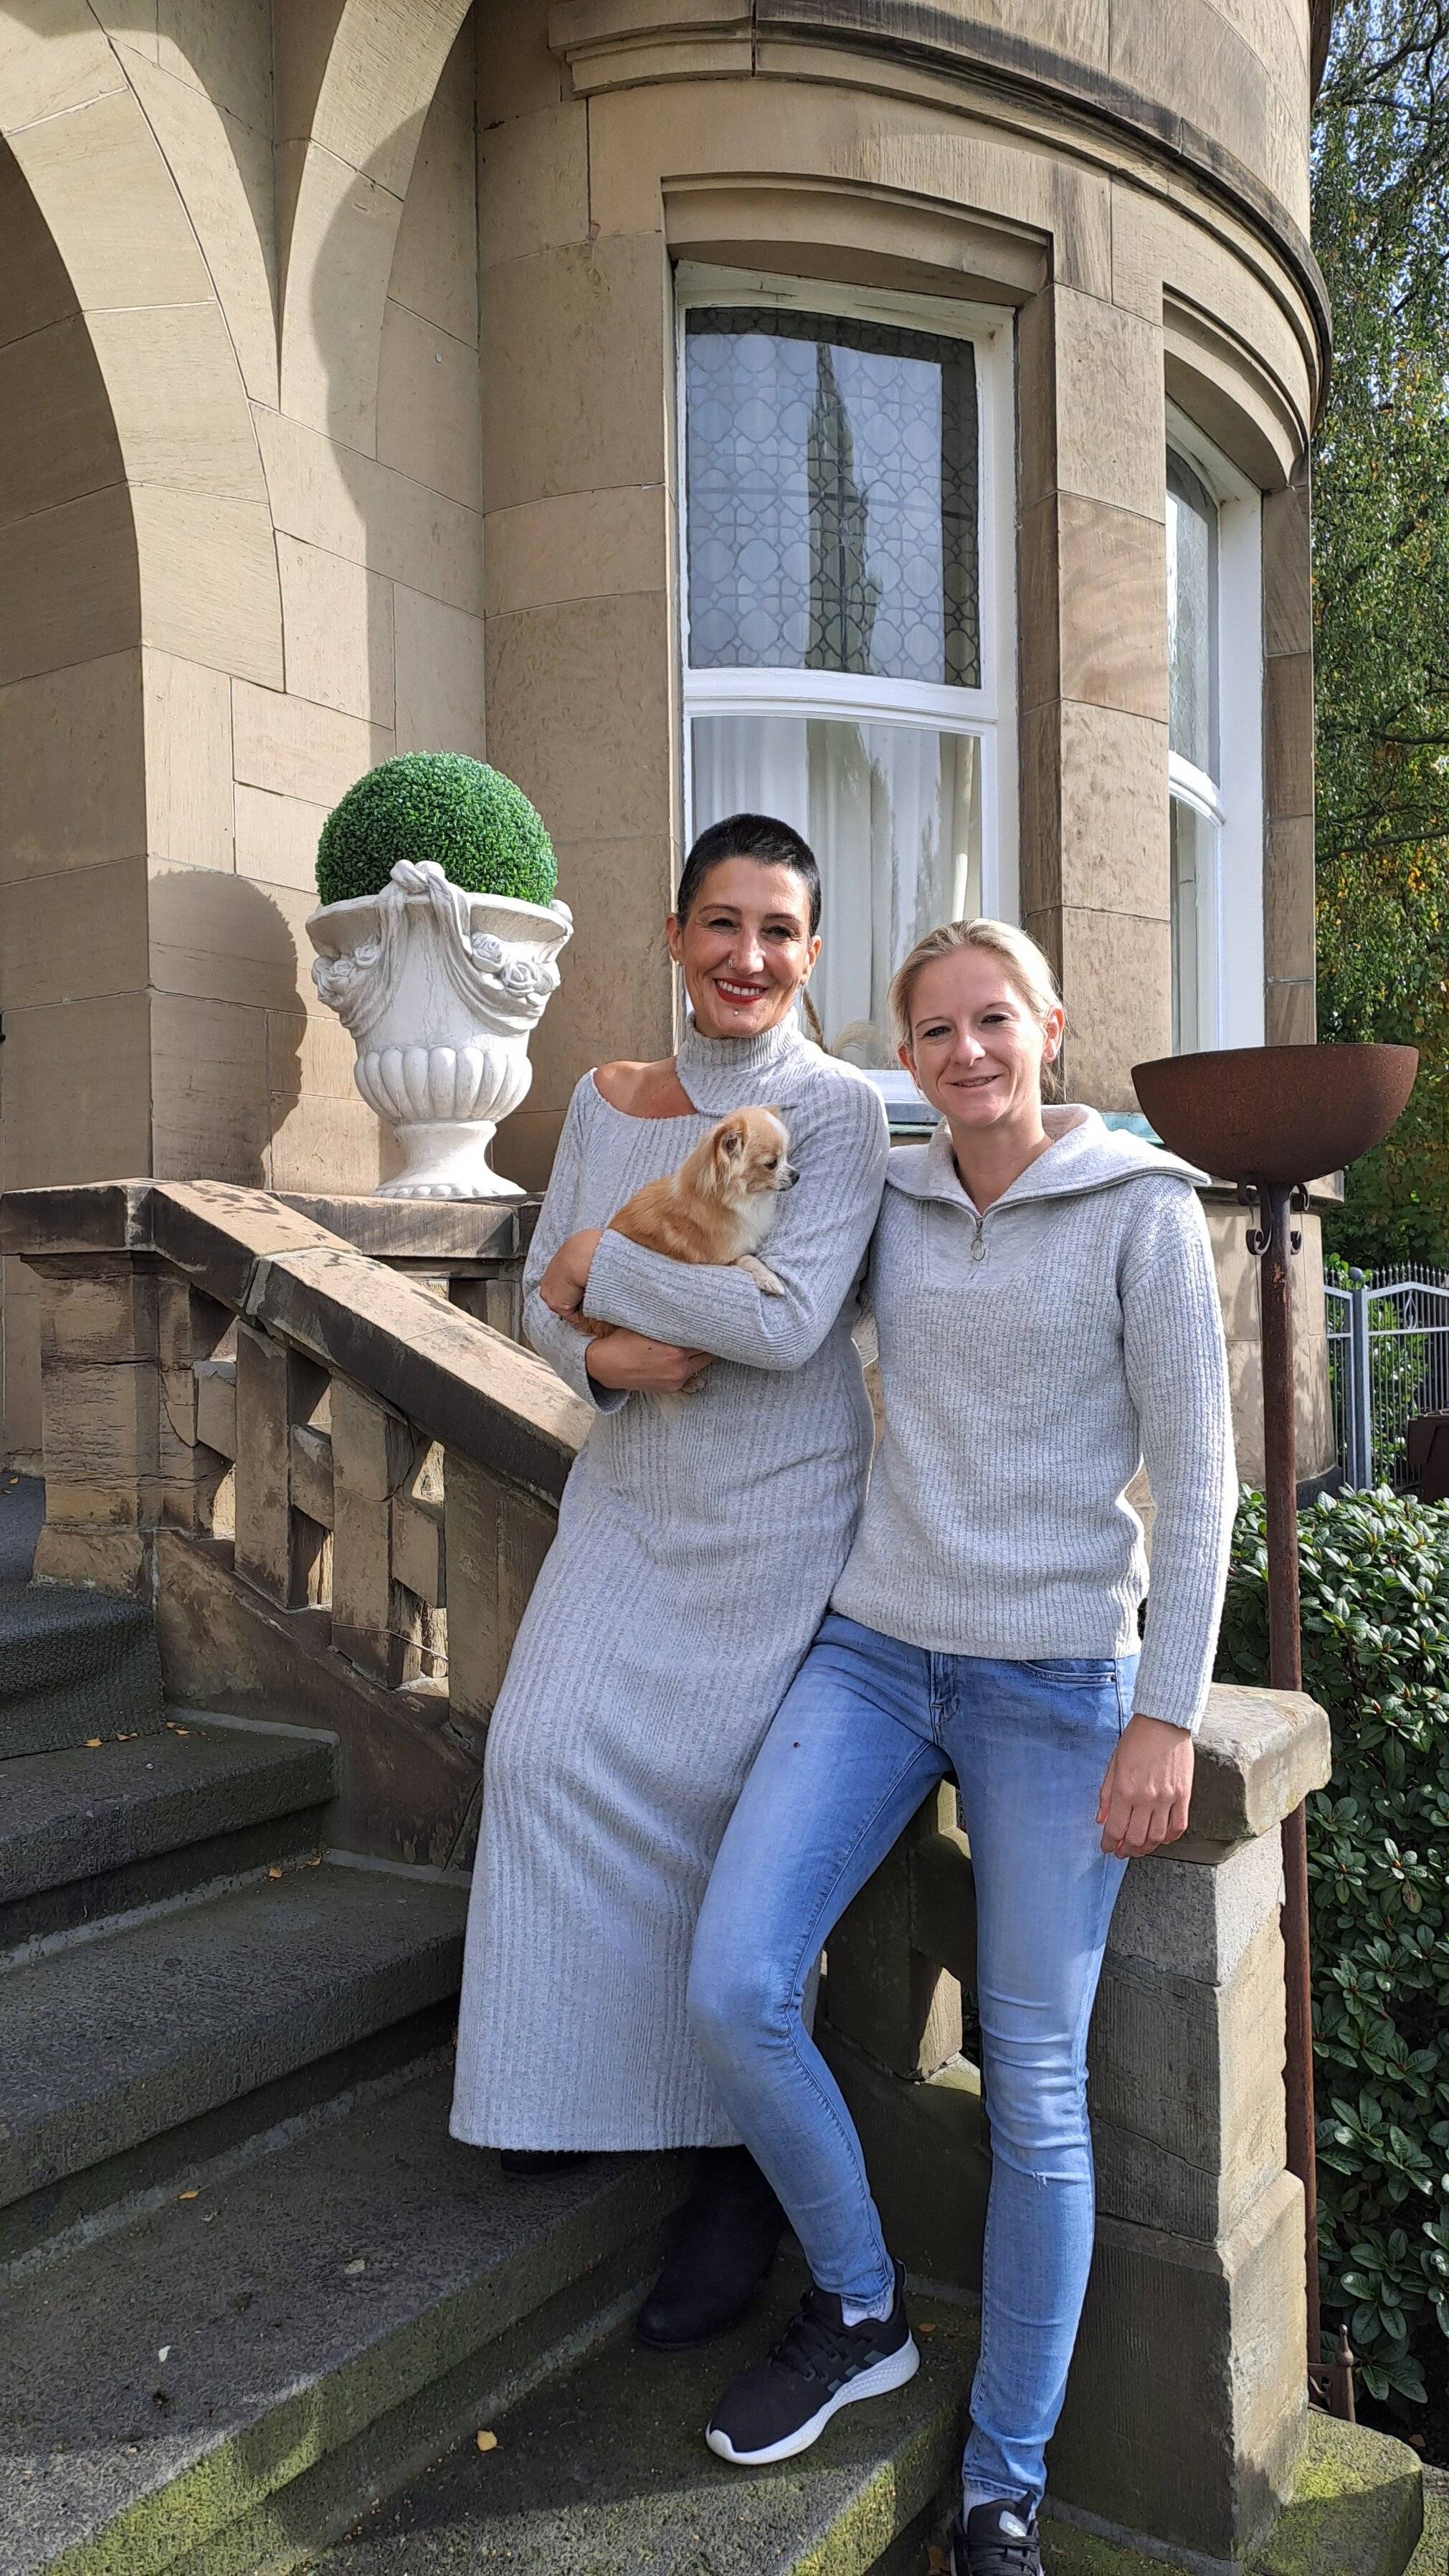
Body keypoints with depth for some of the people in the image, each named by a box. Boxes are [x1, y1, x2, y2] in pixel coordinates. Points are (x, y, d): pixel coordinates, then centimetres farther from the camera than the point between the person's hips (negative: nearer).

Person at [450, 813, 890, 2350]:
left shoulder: (836, 1109, -10)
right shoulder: (608, 1100, 6)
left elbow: (788, 1318, -23)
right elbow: (541, 1295, 9)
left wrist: (603, 1266, -13)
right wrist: (599, 1355, -13)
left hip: (778, 1511, -5)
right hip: (633, 1489, 5)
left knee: (732, 1808, -1)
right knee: (553, 1749, 1)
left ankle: (744, 2171, 19)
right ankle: (585, 2076, 27)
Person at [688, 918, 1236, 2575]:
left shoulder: (1142, 1211, -5)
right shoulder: (888, 1203, 7)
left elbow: (1194, 1476, -6)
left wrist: (1166, 1717, -10)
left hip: (1057, 1682, -4)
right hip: (877, 1649, 4)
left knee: (1035, 2090, 4)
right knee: (732, 1990, -8)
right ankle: (858, 2312, 20)